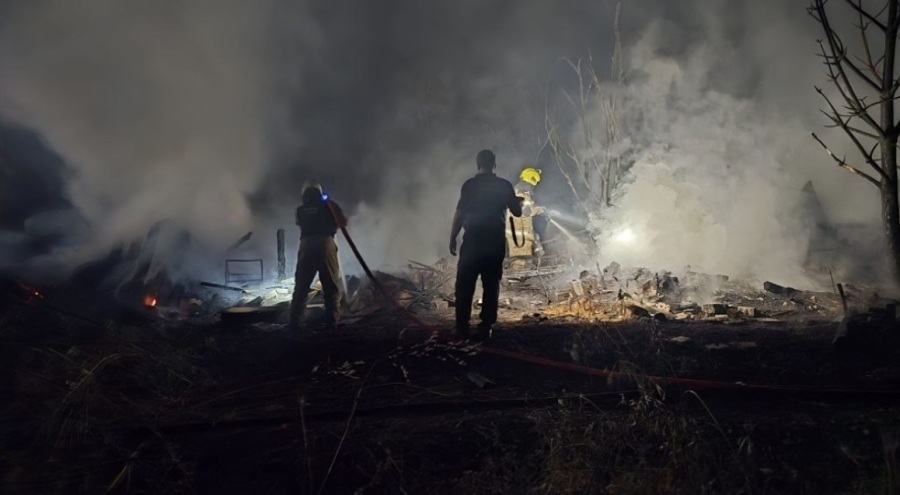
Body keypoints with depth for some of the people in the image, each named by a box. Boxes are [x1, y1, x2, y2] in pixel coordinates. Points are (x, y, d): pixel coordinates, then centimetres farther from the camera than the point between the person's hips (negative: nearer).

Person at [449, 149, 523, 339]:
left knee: (465, 285, 5)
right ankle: (485, 328, 6)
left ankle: (462, 327, 4)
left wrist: (452, 238, 0)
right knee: (491, 286, 7)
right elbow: (517, 212, 8)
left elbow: (460, 214, -8)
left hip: (473, 240, -1)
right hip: (495, 242, 2)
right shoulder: (505, 185, 3)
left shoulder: (470, 185, -3)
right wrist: (519, 202, 30)